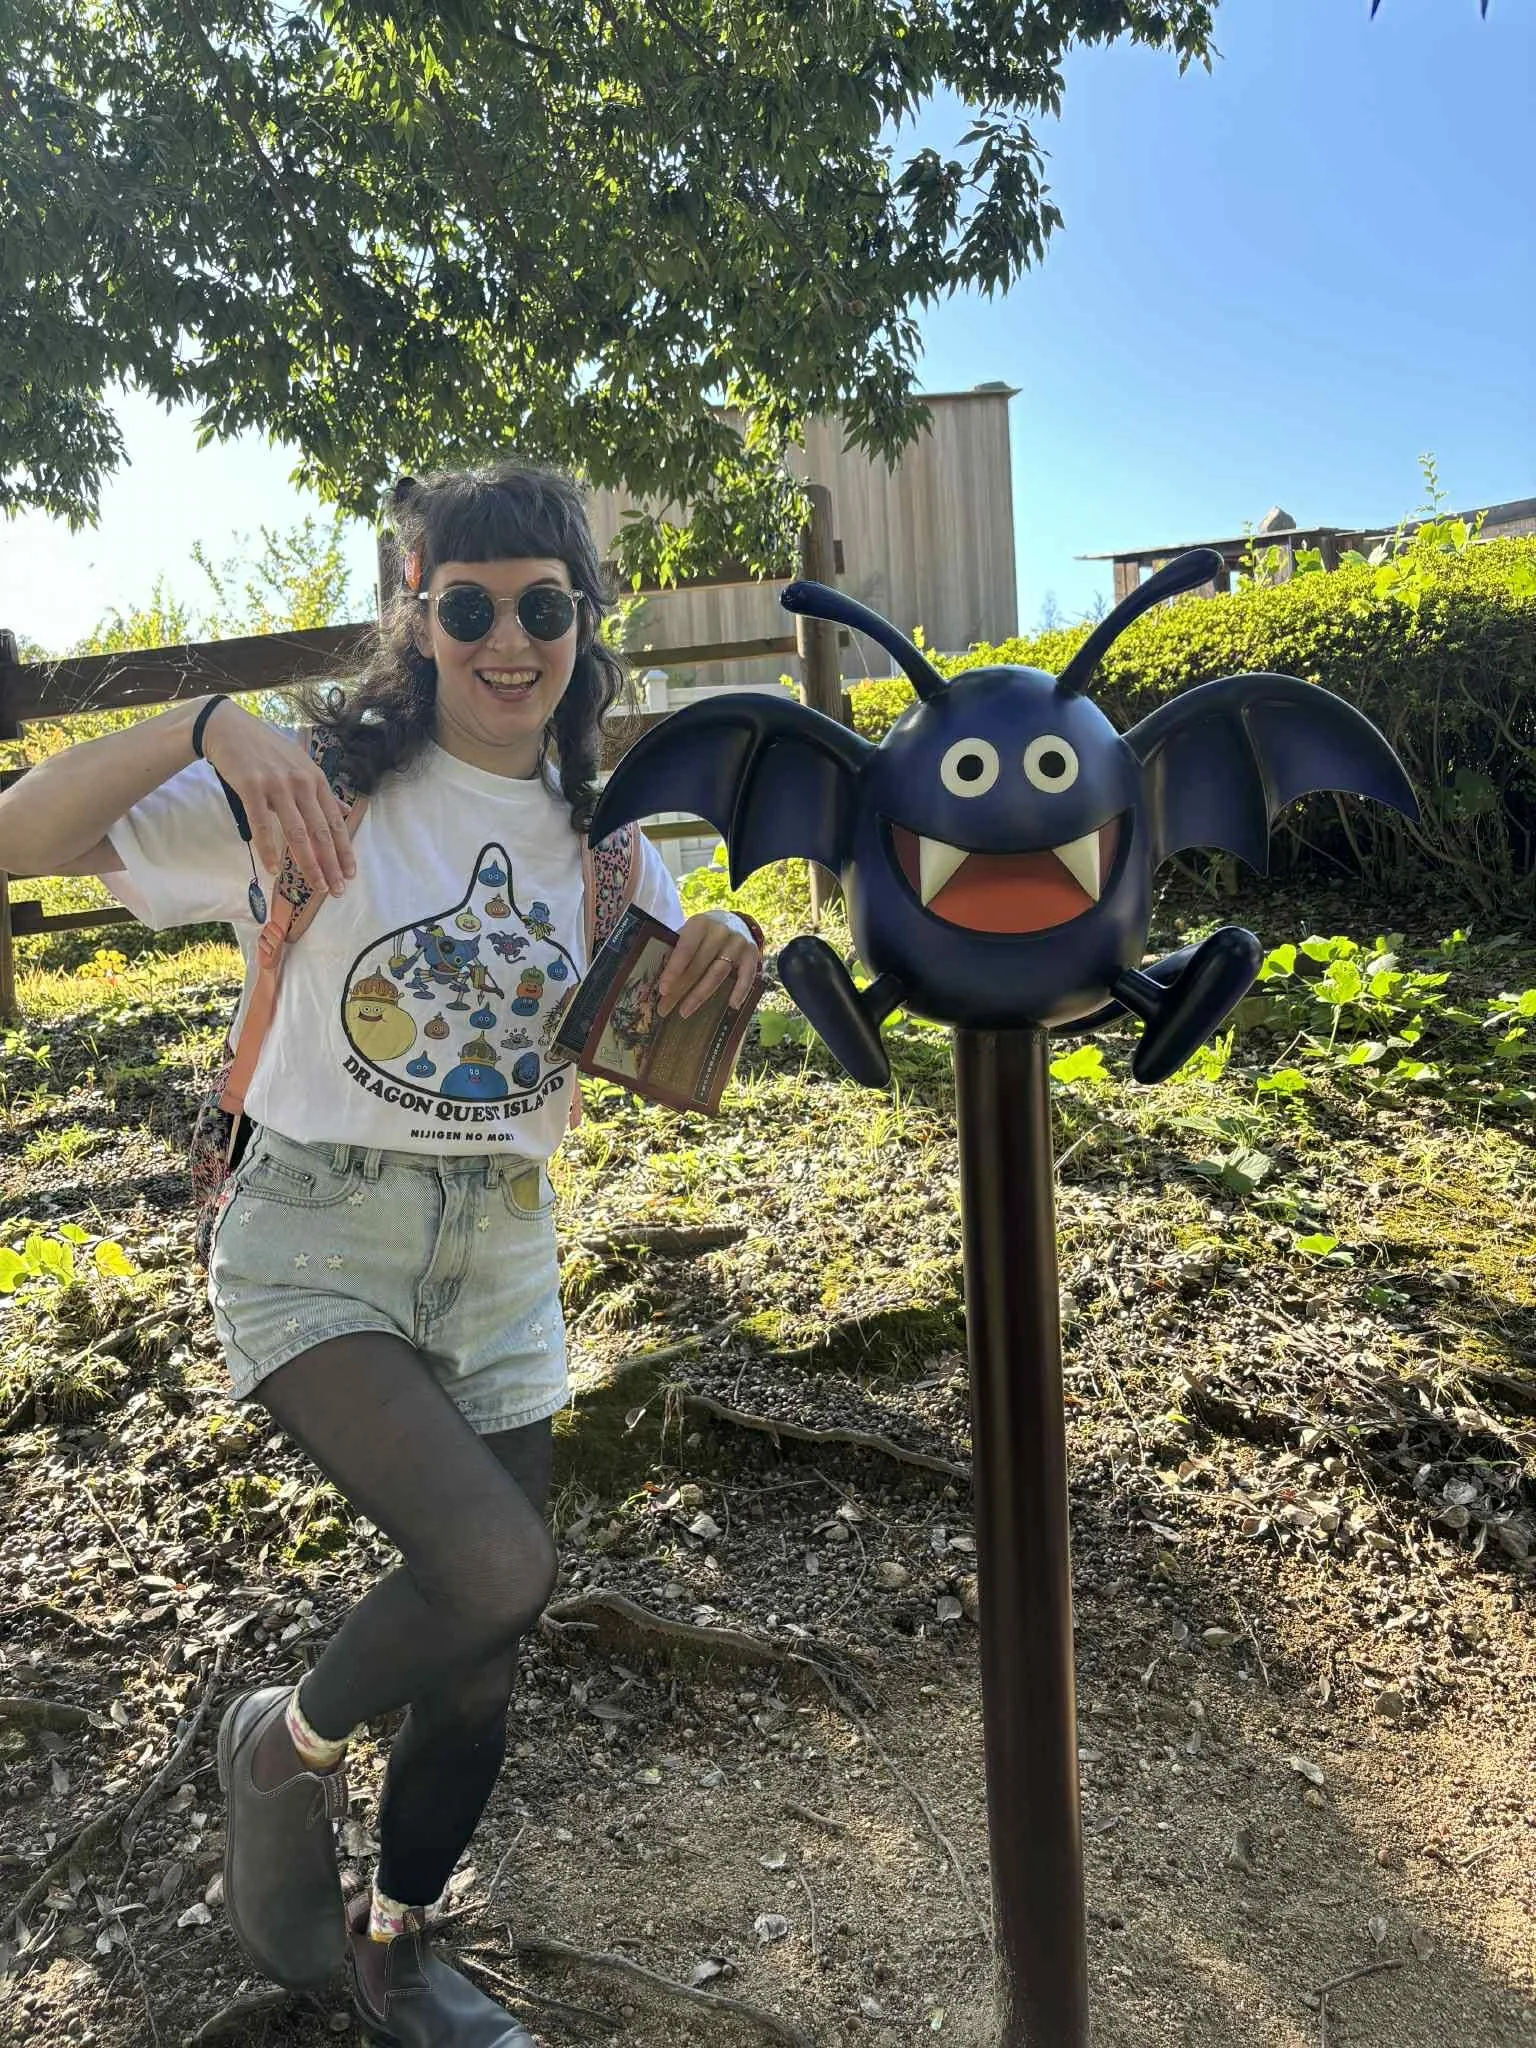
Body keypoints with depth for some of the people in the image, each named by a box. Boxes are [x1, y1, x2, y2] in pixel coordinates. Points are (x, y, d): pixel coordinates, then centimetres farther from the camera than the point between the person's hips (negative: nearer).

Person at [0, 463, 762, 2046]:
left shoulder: (603, 835, 4)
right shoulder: (322, 790, -9)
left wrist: (722, 965, -17)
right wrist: (202, 728, -31)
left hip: (500, 1262, 5)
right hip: (314, 1250, -4)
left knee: (486, 1662, 11)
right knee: (497, 1567, -24)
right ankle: (286, 1751, 13)